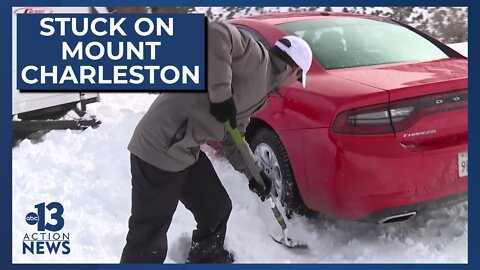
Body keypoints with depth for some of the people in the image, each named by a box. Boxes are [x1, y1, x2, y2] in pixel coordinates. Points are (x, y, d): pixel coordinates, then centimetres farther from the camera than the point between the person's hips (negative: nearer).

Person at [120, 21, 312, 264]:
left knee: (217, 209, 21)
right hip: (160, 147, -10)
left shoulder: (260, 90, 19)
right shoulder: (258, 59, -10)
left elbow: (233, 137, 27)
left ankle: (208, 258, 46)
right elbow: (215, 34, -29)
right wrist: (221, 94, -28)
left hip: (187, 150, 10)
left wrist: (252, 174, 29)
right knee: (148, 238, -3)